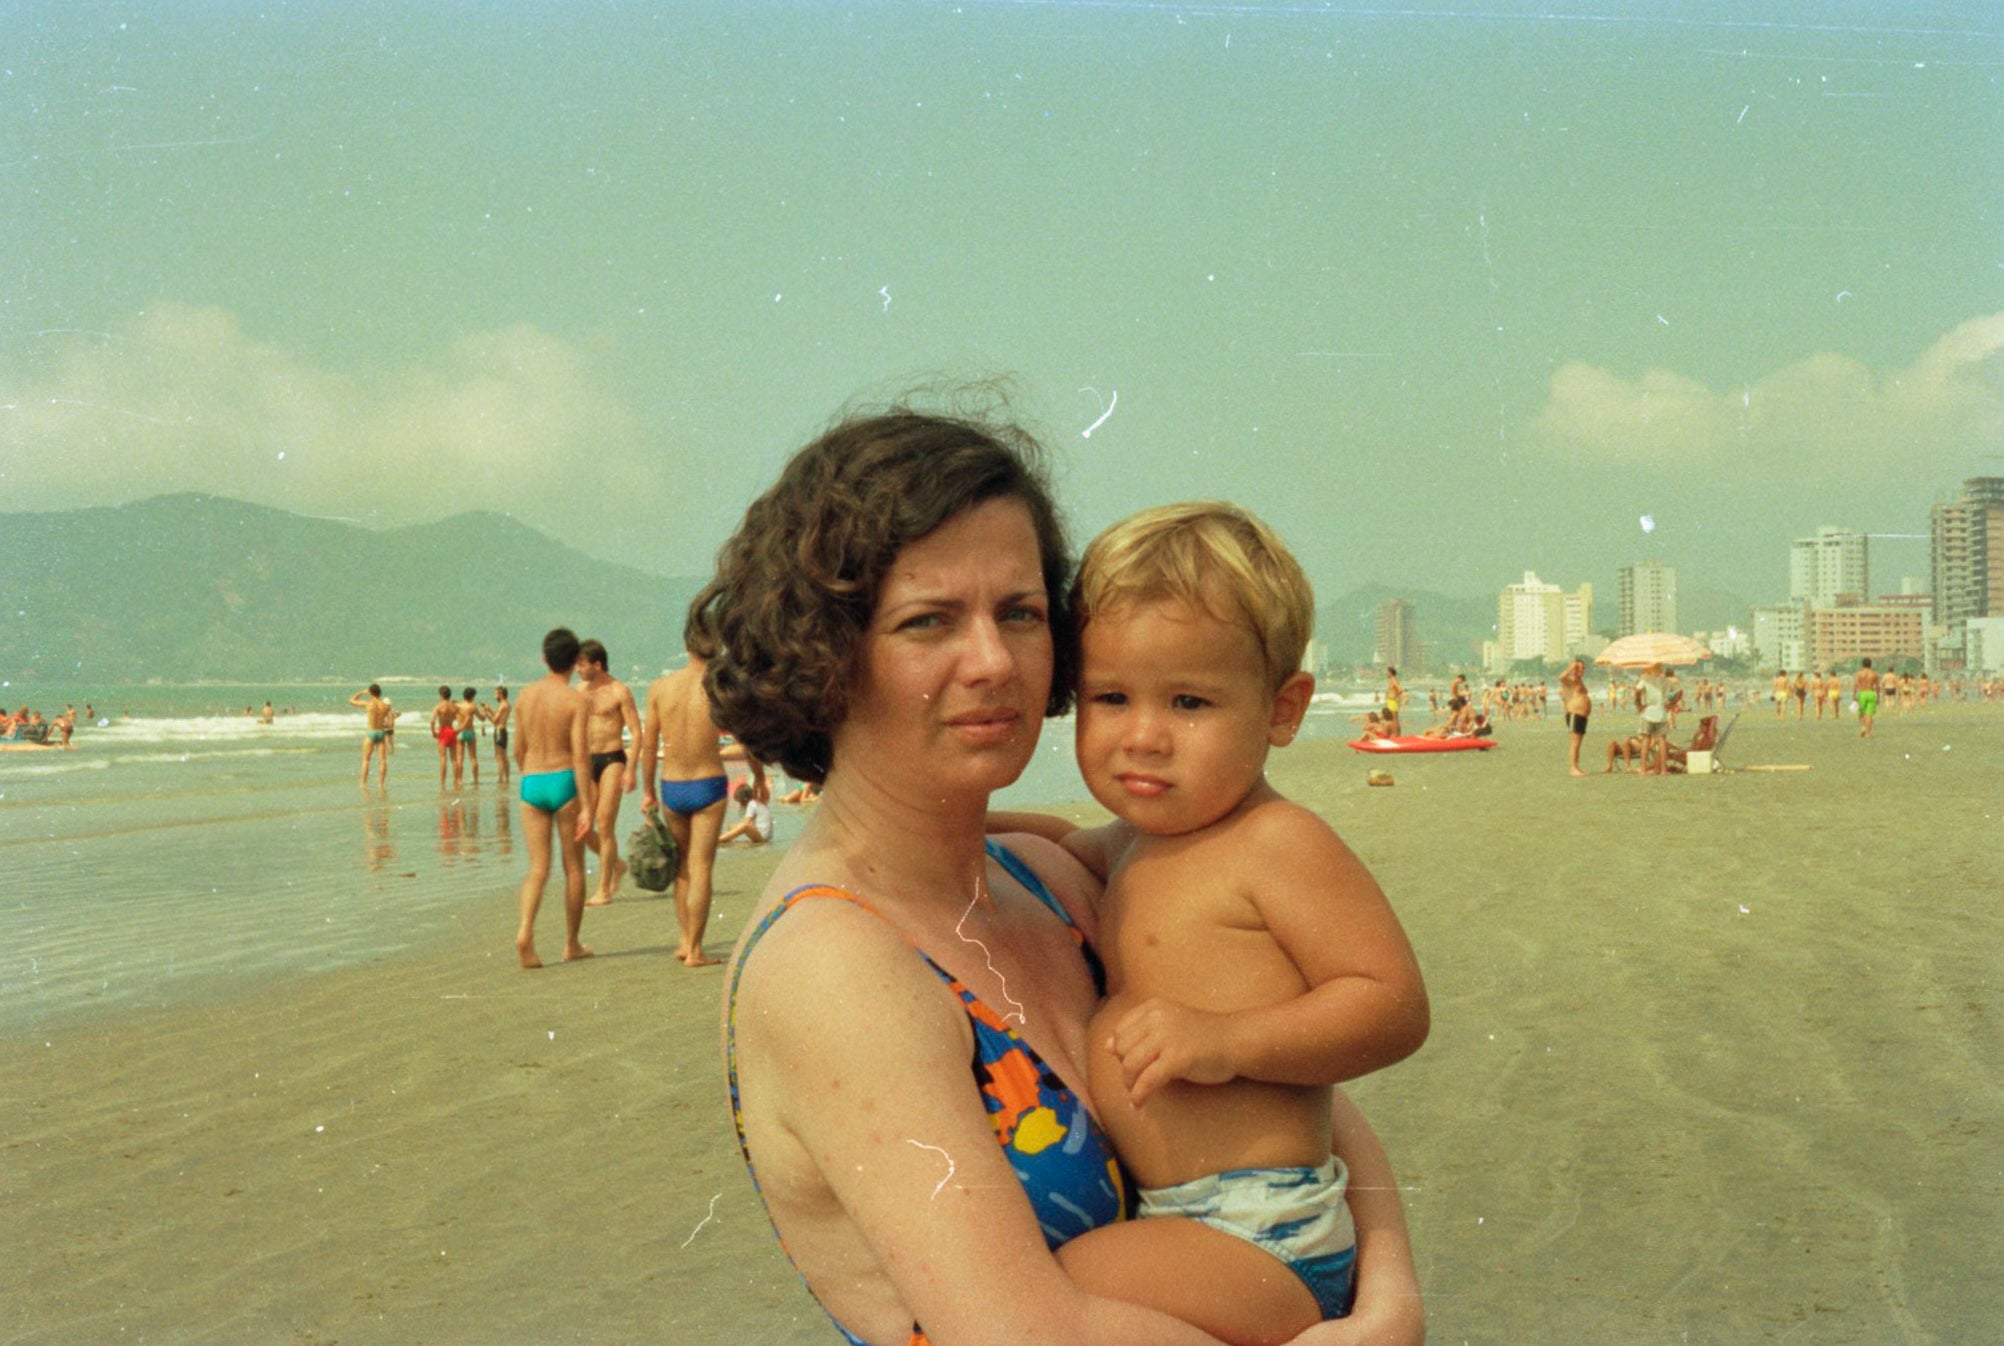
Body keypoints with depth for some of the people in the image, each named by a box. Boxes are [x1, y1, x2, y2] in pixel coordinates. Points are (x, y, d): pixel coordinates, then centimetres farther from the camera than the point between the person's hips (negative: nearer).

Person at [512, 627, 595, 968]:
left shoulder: (526, 695, 6)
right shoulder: (574, 700, -9)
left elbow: (519, 750, 12)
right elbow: (580, 755, -15)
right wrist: (586, 806, -14)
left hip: (531, 785, 4)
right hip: (565, 782, -4)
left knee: (538, 867, 4)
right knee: (573, 866, 10)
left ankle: (525, 930, -20)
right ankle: (572, 944, 18)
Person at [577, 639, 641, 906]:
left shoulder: (618, 691, -7)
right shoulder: (581, 691, 10)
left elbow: (636, 732, -9)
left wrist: (631, 770, -17)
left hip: (611, 759, -6)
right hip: (587, 761, 6)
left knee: (604, 826, -8)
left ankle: (604, 890, -3)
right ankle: (617, 865, 26)